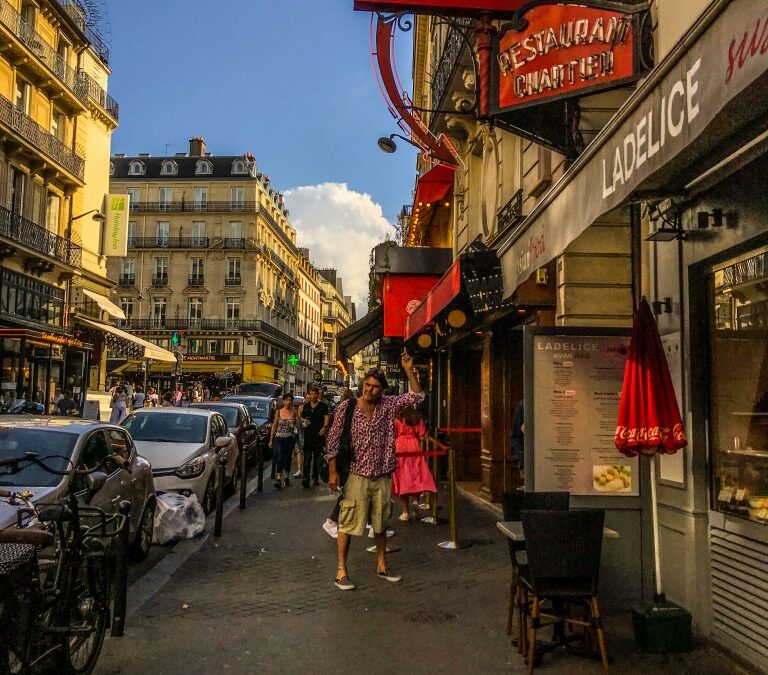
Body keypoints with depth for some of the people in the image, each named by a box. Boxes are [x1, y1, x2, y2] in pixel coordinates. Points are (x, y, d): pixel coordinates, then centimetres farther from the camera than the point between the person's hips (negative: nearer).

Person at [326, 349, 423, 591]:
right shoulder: (347, 407, -8)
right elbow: (334, 440, -5)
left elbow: (416, 396, -1)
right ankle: (341, 571, 9)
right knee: (348, 523, 0)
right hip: (356, 475, -4)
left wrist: (409, 370, -12)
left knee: (380, 523, 16)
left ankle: (382, 566, 30)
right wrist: (333, 472, -8)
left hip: (382, 476, 4)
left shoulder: (389, 405, 1)